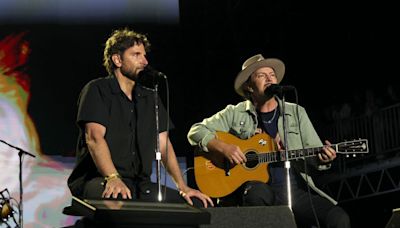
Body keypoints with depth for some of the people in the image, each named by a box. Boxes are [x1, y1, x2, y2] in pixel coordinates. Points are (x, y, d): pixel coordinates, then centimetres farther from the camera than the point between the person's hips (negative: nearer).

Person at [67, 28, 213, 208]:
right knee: (117, 198, -42)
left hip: (140, 184, 6)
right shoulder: (97, 90, 2)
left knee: (198, 204, -13)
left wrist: (182, 187, 1)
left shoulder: (150, 98, 22)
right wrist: (113, 178, -29)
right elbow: (94, 137, -13)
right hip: (98, 179, -6)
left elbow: (164, 144, 15)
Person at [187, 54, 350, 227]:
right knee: (258, 193, -40)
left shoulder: (296, 112, 17)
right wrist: (223, 147, -11)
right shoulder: (235, 114, 11)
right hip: (256, 186, -2)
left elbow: (314, 153, 12)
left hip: (295, 189, 2)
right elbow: (196, 131, 7)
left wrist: (323, 158, -13)